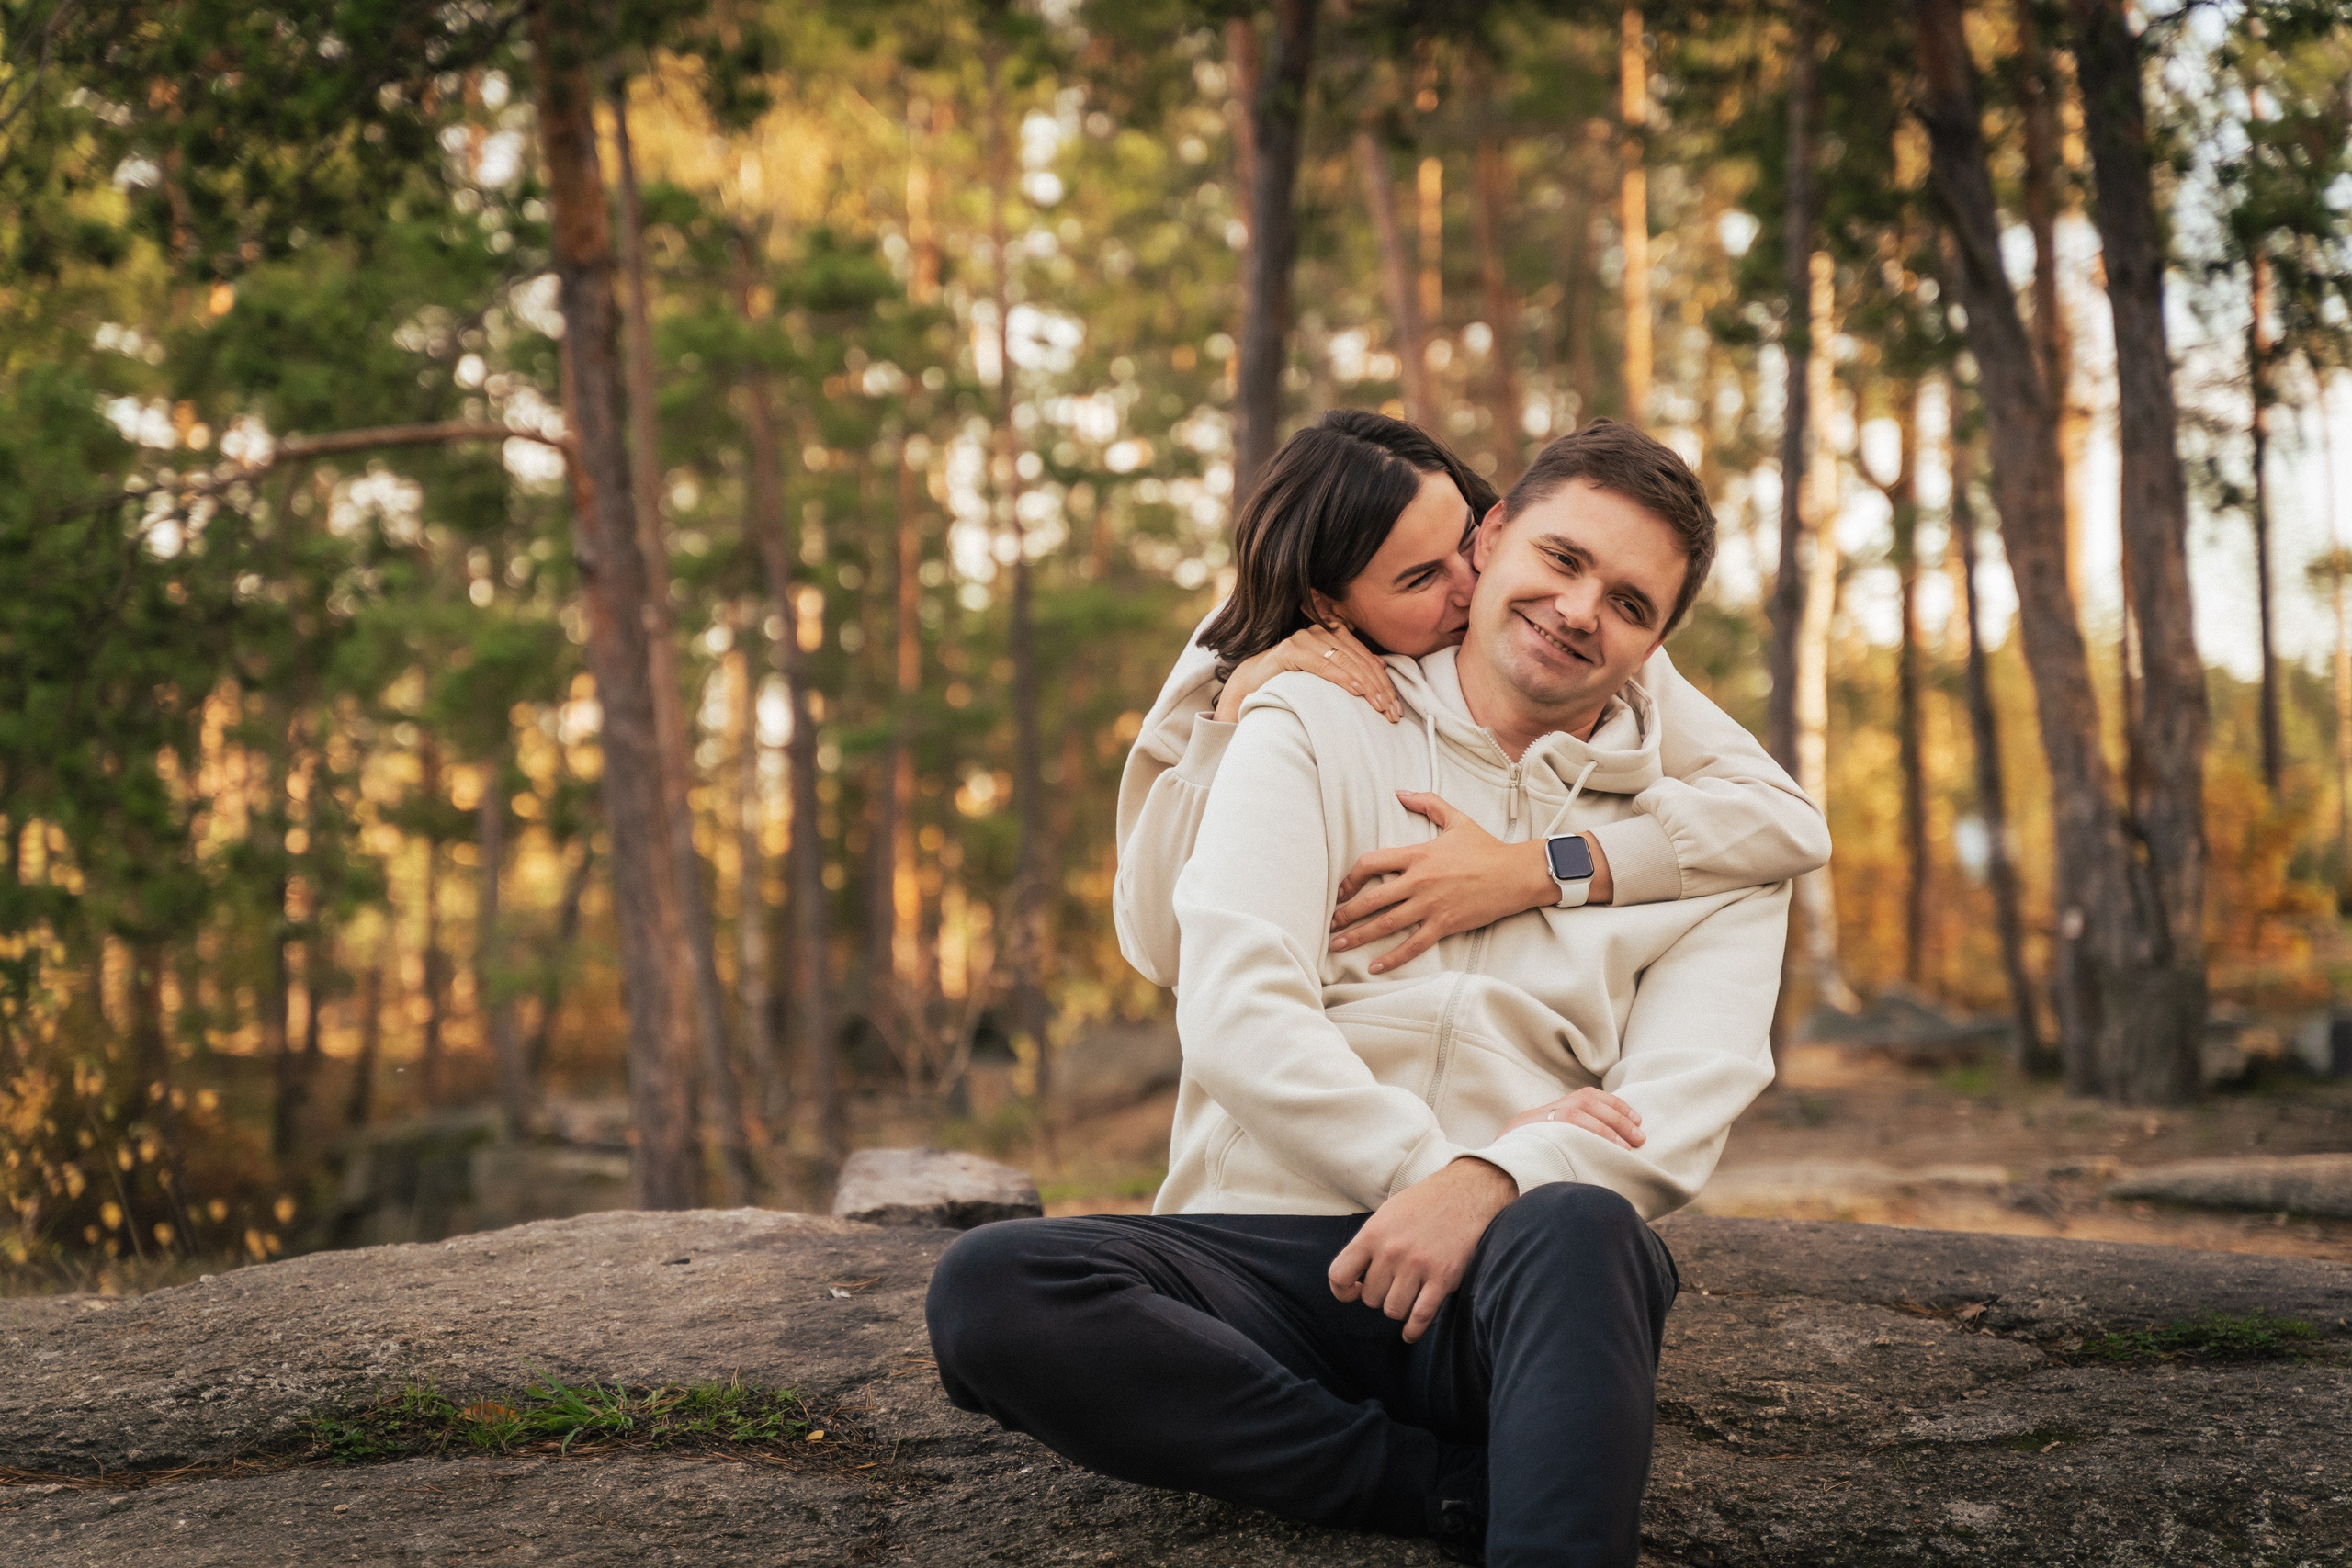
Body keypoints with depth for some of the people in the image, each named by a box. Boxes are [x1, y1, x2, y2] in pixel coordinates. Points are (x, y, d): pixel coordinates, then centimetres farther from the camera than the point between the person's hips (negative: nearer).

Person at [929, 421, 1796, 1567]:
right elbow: (1234, 1009, 0)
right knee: (988, 1290, -30)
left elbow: (1681, 1113, 0)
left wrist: (1493, 1184, -21)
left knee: (1577, 1230, -38)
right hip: (1271, 1245, 2)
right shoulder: (1313, 726, 15)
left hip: (1511, 1282, -1)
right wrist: (1429, 1160, -15)